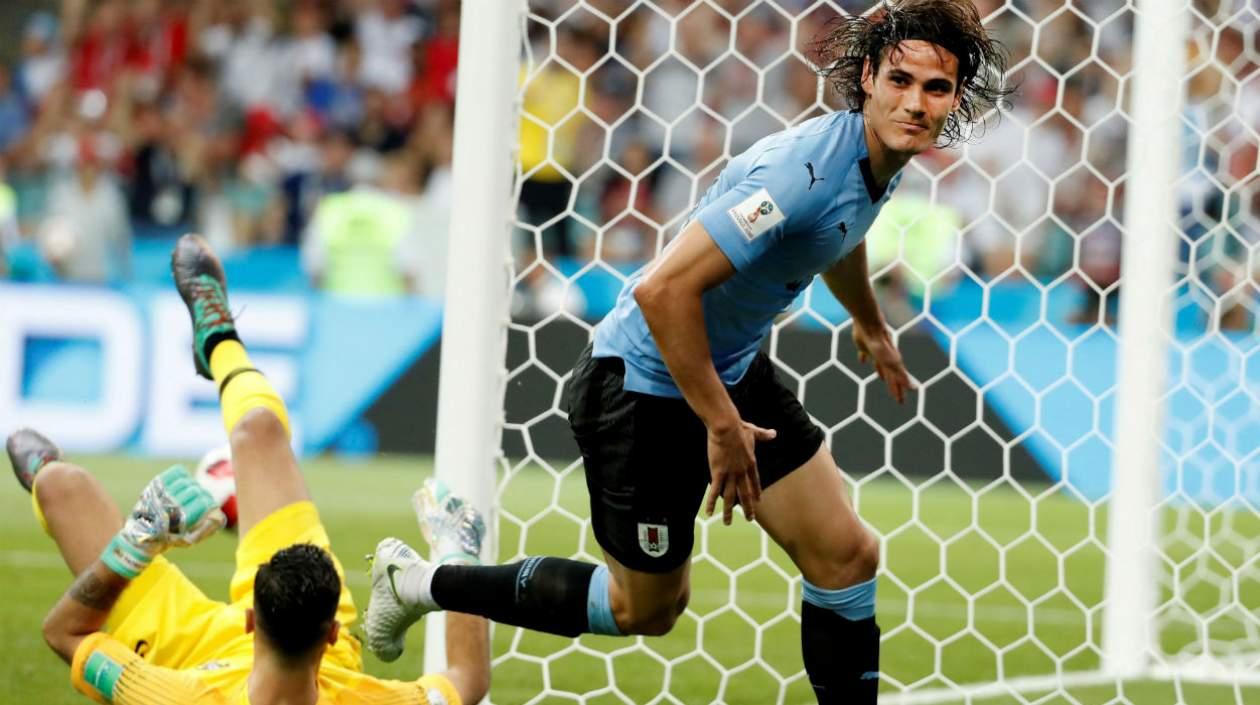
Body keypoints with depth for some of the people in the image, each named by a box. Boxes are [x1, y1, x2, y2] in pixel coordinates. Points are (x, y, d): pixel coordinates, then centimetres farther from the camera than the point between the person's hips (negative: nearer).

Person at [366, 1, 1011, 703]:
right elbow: (665, 289, -37)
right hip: (646, 386, -9)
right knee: (647, 608, 9)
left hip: (733, 371, 9)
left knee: (847, 554, 3)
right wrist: (720, 423, -28)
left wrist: (871, 327, 40)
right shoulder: (804, 171, -33)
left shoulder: (881, 158, -3)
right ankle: (425, 584, 23)